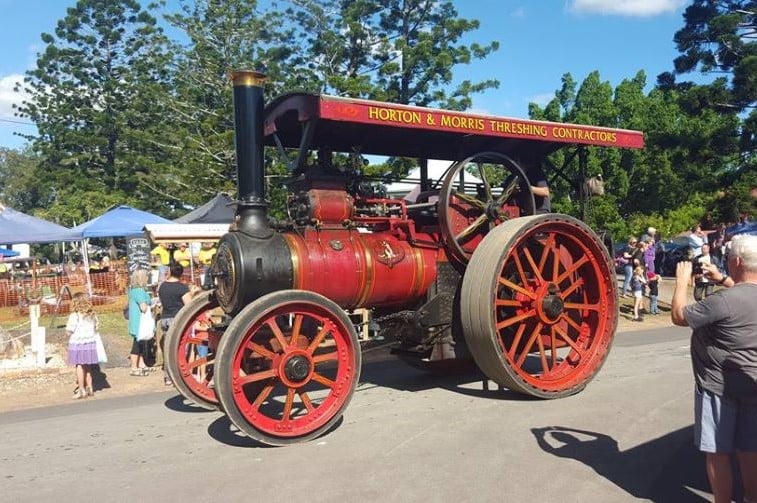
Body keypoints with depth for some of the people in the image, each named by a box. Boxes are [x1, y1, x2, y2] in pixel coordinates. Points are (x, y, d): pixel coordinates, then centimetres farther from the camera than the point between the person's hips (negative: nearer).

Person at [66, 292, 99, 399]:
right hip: (90, 342, 5)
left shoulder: (74, 316, -14)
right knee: (88, 367, 15)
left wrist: (67, 326, 7)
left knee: (80, 366, 2)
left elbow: (69, 331, -13)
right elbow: (96, 327, 11)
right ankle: (89, 388, 22)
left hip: (77, 343, -5)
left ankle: (82, 390, 3)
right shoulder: (92, 314, 4)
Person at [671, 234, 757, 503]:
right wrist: (721, 279, 22)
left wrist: (682, 280, -4)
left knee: (718, 454, 5)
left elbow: (678, 316, -14)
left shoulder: (724, 300, -25)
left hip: (718, 387, -7)